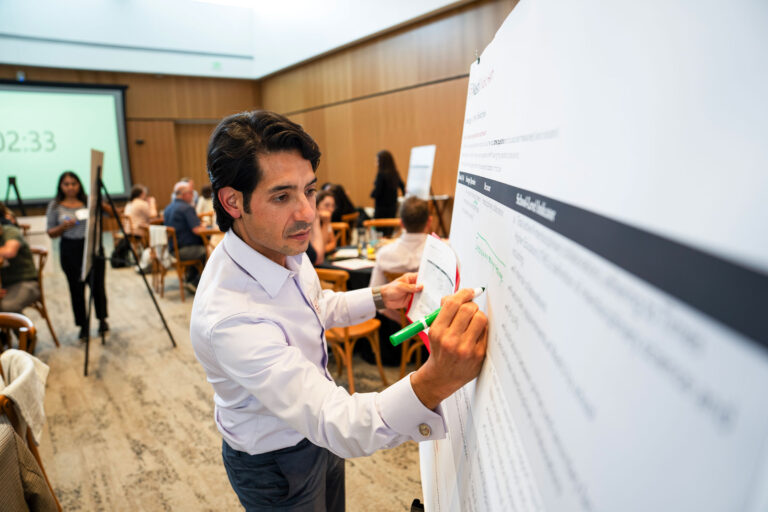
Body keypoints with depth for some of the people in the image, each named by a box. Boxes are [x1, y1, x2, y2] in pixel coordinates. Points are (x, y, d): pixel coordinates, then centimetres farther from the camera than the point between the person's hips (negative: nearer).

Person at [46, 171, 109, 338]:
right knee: (76, 288, 5)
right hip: (70, 250, 0)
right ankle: (83, 326, 17)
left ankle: (102, 320, 21)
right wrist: (64, 227, -13)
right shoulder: (55, 206, 4)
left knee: (97, 285, 1)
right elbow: (51, 233, 5)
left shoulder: (89, 202, 5)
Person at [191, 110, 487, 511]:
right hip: (275, 465, -7)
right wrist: (435, 383, -59)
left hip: (316, 429, 7)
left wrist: (379, 297, -5)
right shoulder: (229, 318, -40)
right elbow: (338, 426, -43)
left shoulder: (284, 246, -12)